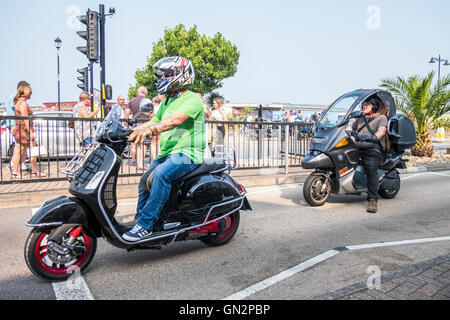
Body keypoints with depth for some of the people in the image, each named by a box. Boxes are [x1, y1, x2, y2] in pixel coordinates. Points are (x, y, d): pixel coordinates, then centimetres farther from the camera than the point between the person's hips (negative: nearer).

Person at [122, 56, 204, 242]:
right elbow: (153, 122, 19)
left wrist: (150, 129, -42)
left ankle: (146, 225, -27)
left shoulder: (192, 99, -9)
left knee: (161, 174, -32)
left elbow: (176, 120, -28)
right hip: (166, 154, 10)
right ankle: (138, 222, 25)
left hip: (187, 153, -10)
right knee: (145, 180, 10)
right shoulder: (167, 101, 20)